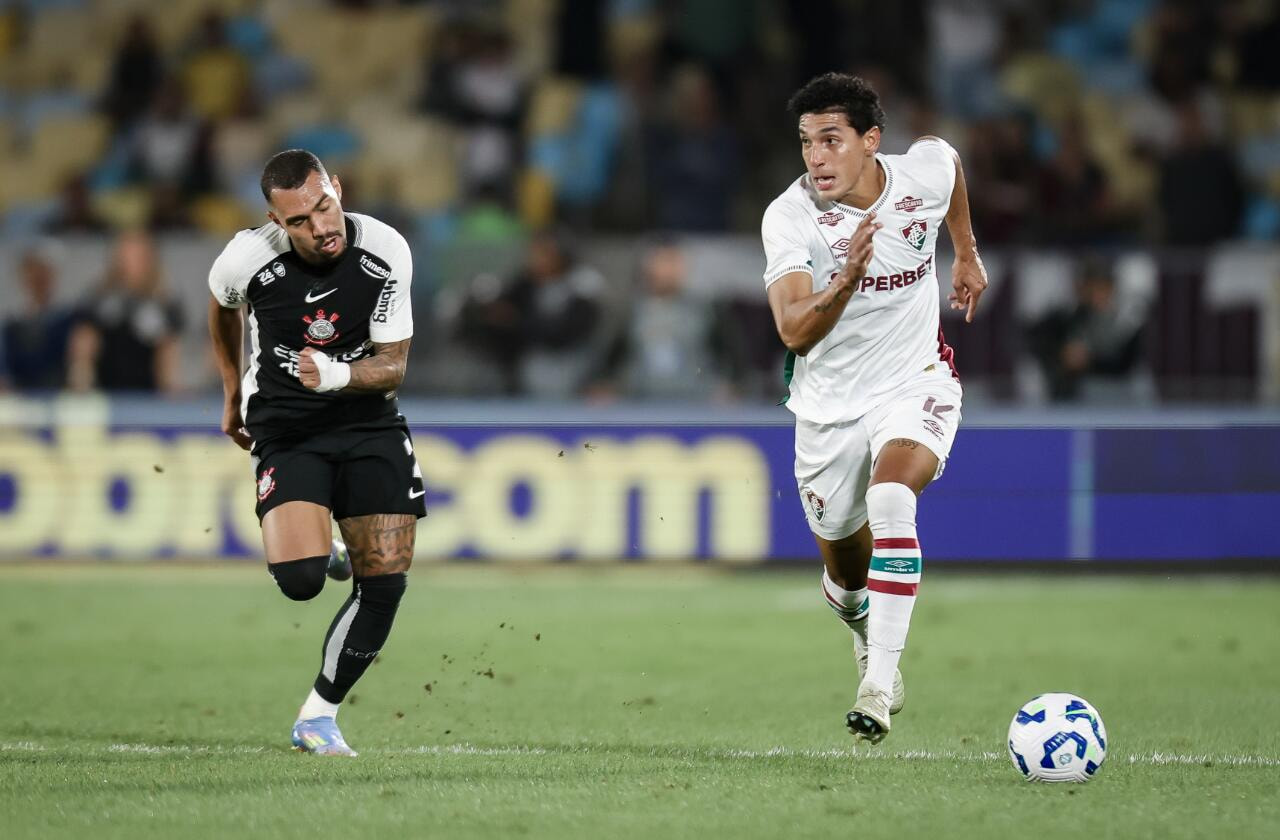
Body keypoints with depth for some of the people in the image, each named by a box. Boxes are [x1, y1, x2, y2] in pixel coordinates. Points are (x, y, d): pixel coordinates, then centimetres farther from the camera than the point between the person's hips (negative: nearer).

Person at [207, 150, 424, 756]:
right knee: (299, 580, -22)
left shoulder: (386, 253, -16)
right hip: (285, 429, -2)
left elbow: (392, 366, -10)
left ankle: (318, 717, 13)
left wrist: (338, 375, -32)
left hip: (369, 423, 2)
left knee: (386, 585, -5)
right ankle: (316, 552, 17)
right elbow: (222, 305, 9)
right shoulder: (246, 260, -17)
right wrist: (232, 392, 20)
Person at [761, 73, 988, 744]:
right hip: (829, 406, 1)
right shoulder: (789, 218, -21)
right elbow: (794, 331, -32)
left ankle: (879, 686, -31)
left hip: (916, 386, -1)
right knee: (847, 574, 12)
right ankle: (867, 633, 51)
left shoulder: (925, 172, -14)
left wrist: (967, 253, 22)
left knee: (890, 505, -30)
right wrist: (849, 278, -49)